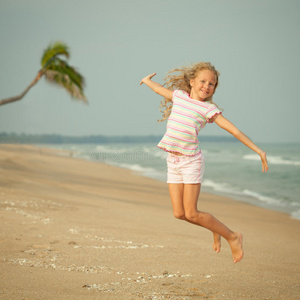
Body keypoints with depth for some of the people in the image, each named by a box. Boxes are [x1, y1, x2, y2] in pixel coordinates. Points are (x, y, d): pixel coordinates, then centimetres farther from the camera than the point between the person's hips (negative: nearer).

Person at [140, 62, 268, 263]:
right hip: (173, 162, 5)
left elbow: (235, 131, -8)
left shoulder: (208, 109, -5)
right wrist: (147, 80, 47)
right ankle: (215, 228, 27)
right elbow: (159, 89, 29)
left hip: (192, 161, -5)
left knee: (191, 214, -9)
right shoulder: (179, 95, 6)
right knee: (179, 213, 0)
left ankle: (233, 237, 9)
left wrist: (259, 151, -11)